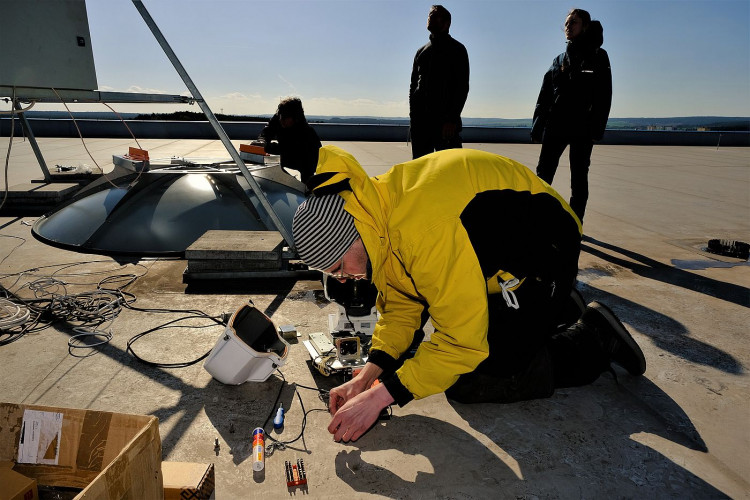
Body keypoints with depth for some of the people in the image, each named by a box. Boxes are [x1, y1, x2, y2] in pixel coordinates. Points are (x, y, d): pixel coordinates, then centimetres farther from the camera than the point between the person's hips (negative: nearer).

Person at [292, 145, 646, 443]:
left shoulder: (426, 226, -38)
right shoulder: (376, 211, -8)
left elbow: (462, 339, -33)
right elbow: (399, 305, -1)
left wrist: (379, 397, -30)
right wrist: (368, 375, -12)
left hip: (539, 252, -8)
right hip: (490, 260, 9)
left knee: (471, 385, -11)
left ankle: (593, 340, 5)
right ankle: (559, 310, 27)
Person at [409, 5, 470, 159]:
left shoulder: (457, 49, 6)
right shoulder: (421, 52, 21)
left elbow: (462, 86, -3)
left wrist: (452, 119, -15)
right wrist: (413, 115, 7)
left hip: (446, 120, -5)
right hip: (420, 119, 5)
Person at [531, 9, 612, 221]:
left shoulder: (598, 57, 6)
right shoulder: (559, 60, 17)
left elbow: (604, 96, -3)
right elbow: (544, 96, 13)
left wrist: (596, 128, -14)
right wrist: (537, 127, 4)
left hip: (582, 129, -3)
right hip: (555, 126, 4)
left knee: (579, 178, 2)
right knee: (543, 174, -1)